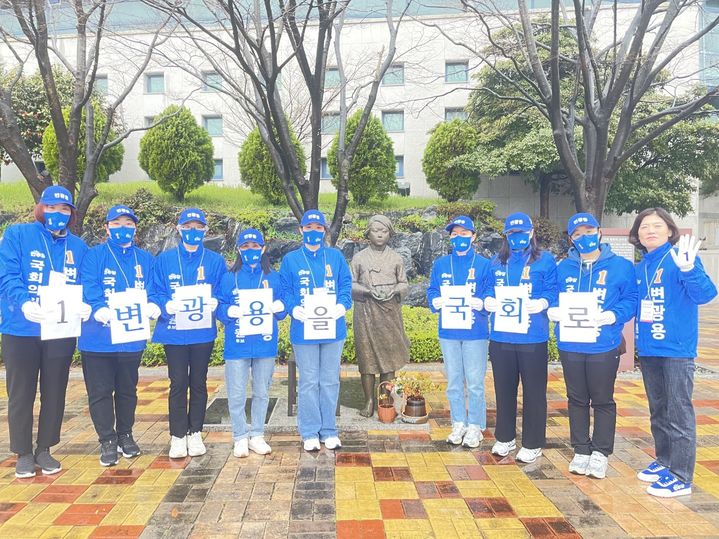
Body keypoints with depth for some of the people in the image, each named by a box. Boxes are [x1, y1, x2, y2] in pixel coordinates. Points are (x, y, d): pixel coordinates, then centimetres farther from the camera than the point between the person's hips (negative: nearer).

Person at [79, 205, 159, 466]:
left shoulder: (145, 258, 9)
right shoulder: (94, 255, -1)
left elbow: (152, 290, 2)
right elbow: (88, 288, -13)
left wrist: (153, 306, -20)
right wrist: (100, 309, -31)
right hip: (98, 337, -2)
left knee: (127, 390, 16)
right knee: (100, 391, 5)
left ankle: (125, 435, 32)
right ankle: (107, 441, 21)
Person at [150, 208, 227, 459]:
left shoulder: (215, 261, 3)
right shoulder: (164, 259, 3)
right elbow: (154, 294, 0)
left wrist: (214, 303, -20)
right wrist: (167, 305, -20)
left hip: (203, 332, 1)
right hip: (174, 332, 0)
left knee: (198, 383, 10)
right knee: (178, 384, 4)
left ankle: (195, 433, 23)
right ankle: (178, 436, 16)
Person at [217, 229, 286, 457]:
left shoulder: (273, 277, 8)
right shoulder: (229, 278, 5)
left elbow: (282, 310, 5)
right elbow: (219, 309, 0)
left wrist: (277, 307, -16)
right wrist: (231, 311, -20)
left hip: (265, 343, 1)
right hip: (237, 344, -1)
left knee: (262, 392, 11)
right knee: (236, 394, 3)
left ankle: (257, 435, 25)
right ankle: (240, 437, 18)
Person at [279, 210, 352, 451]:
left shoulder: (336, 256, 8)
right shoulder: (290, 259, 4)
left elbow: (346, 284, 6)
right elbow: (285, 291, 2)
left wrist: (342, 305, -12)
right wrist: (294, 308, -16)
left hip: (333, 329, 2)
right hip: (304, 329, -1)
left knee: (330, 381, 10)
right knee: (309, 382, 5)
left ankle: (329, 431, 23)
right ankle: (310, 433, 17)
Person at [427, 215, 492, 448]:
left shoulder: (483, 265, -1)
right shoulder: (440, 264, 8)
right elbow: (431, 291, 7)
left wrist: (482, 303, -23)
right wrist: (435, 302, -14)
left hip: (475, 332, -3)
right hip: (448, 331, 3)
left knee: (475, 382, 3)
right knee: (453, 382, 12)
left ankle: (475, 426, 19)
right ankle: (458, 424, 26)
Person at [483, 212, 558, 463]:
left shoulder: (545, 260, 2)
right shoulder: (496, 262, 14)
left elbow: (553, 292, -3)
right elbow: (489, 290, 15)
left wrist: (542, 303, -22)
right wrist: (488, 301, -6)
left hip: (533, 337, -4)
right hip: (501, 337, 4)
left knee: (534, 391, 4)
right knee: (504, 389, 13)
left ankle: (532, 444, 19)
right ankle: (505, 438, 29)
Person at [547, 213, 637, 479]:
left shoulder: (620, 266, -1)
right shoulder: (562, 268, 8)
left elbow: (631, 299, -3)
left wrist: (614, 314, -20)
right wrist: (552, 310, -8)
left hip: (603, 346, -3)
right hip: (570, 345, 3)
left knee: (602, 401, 9)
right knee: (576, 400, 13)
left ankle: (600, 453, 24)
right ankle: (581, 450, 27)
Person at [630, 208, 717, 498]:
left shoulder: (680, 258, -10)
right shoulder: (640, 268, 10)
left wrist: (688, 269, -39)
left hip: (677, 349, -7)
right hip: (648, 350, 7)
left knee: (679, 413, 0)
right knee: (658, 412, 18)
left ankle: (681, 476, 10)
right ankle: (664, 461, 32)